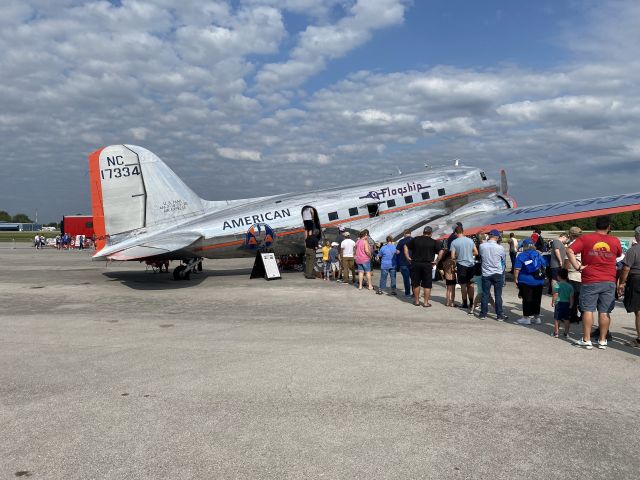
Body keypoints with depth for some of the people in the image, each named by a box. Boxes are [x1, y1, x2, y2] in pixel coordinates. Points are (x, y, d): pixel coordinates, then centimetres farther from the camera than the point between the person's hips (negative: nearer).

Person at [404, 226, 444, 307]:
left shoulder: (415, 239, 5)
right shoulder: (433, 242, -1)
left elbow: (406, 246, 7)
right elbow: (441, 251, -11)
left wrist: (408, 257, 6)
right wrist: (437, 261, -6)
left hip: (415, 264, 2)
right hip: (427, 265, -2)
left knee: (416, 283, 12)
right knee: (427, 285, 6)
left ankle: (417, 301, 18)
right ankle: (426, 302, 7)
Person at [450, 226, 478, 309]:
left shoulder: (454, 242, -8)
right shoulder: (470, 240, 3)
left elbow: (453, 257, -9)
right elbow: (476, 252, 7)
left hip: (462, 265, -3)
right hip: (471, 265, 3)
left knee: (463, 285, 4)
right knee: (470, 284, 14)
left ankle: (465, 304, 7)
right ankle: (471, 302, 19)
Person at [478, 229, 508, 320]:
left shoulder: (482, 246, -8)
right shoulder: (500, 248, -11)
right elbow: (504, 260, 5)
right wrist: (503, 267, 26)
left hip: (486, 273, 2)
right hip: (497, 274, -2)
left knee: (485, 294, 9)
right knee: (498, 295, 4)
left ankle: (483, 313, 15)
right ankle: (499, 315, 8)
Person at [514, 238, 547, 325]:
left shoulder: (521, 255, -8)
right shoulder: (538, 254, 7)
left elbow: (517, 269, -13)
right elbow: (544, 267, 12)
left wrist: (515, 279, -6)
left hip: (526, 281, -5)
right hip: (539, 282, 5)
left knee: (527, 300, 1)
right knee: (537, 300, 12)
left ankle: (526, 318, 6)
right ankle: (537, 317, 20)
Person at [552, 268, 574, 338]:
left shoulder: (557, 284, -9)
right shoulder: (570, 286, 3)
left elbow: (555, 295, -14)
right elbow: (571, 297, 1)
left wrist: (552, 302, -5)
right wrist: (571, 305, 7)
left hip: (559, 303, -4)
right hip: (567, 304, 4)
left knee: (557, 319, 4)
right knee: (566, 319, 10)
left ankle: (556, 332, 5)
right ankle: (566, 333, 14)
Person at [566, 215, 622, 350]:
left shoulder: (585, 238, -4)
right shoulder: (615, 241, 2)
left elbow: (569, 251, -16)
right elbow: (619, 255, 21)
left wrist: (577, 266, -12)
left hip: (590, 282, -2)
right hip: (609, 282, 2)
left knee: (588, 310, 4)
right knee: (604, 312, 7)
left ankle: (586, 340, 6)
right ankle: (602, 340, 13)